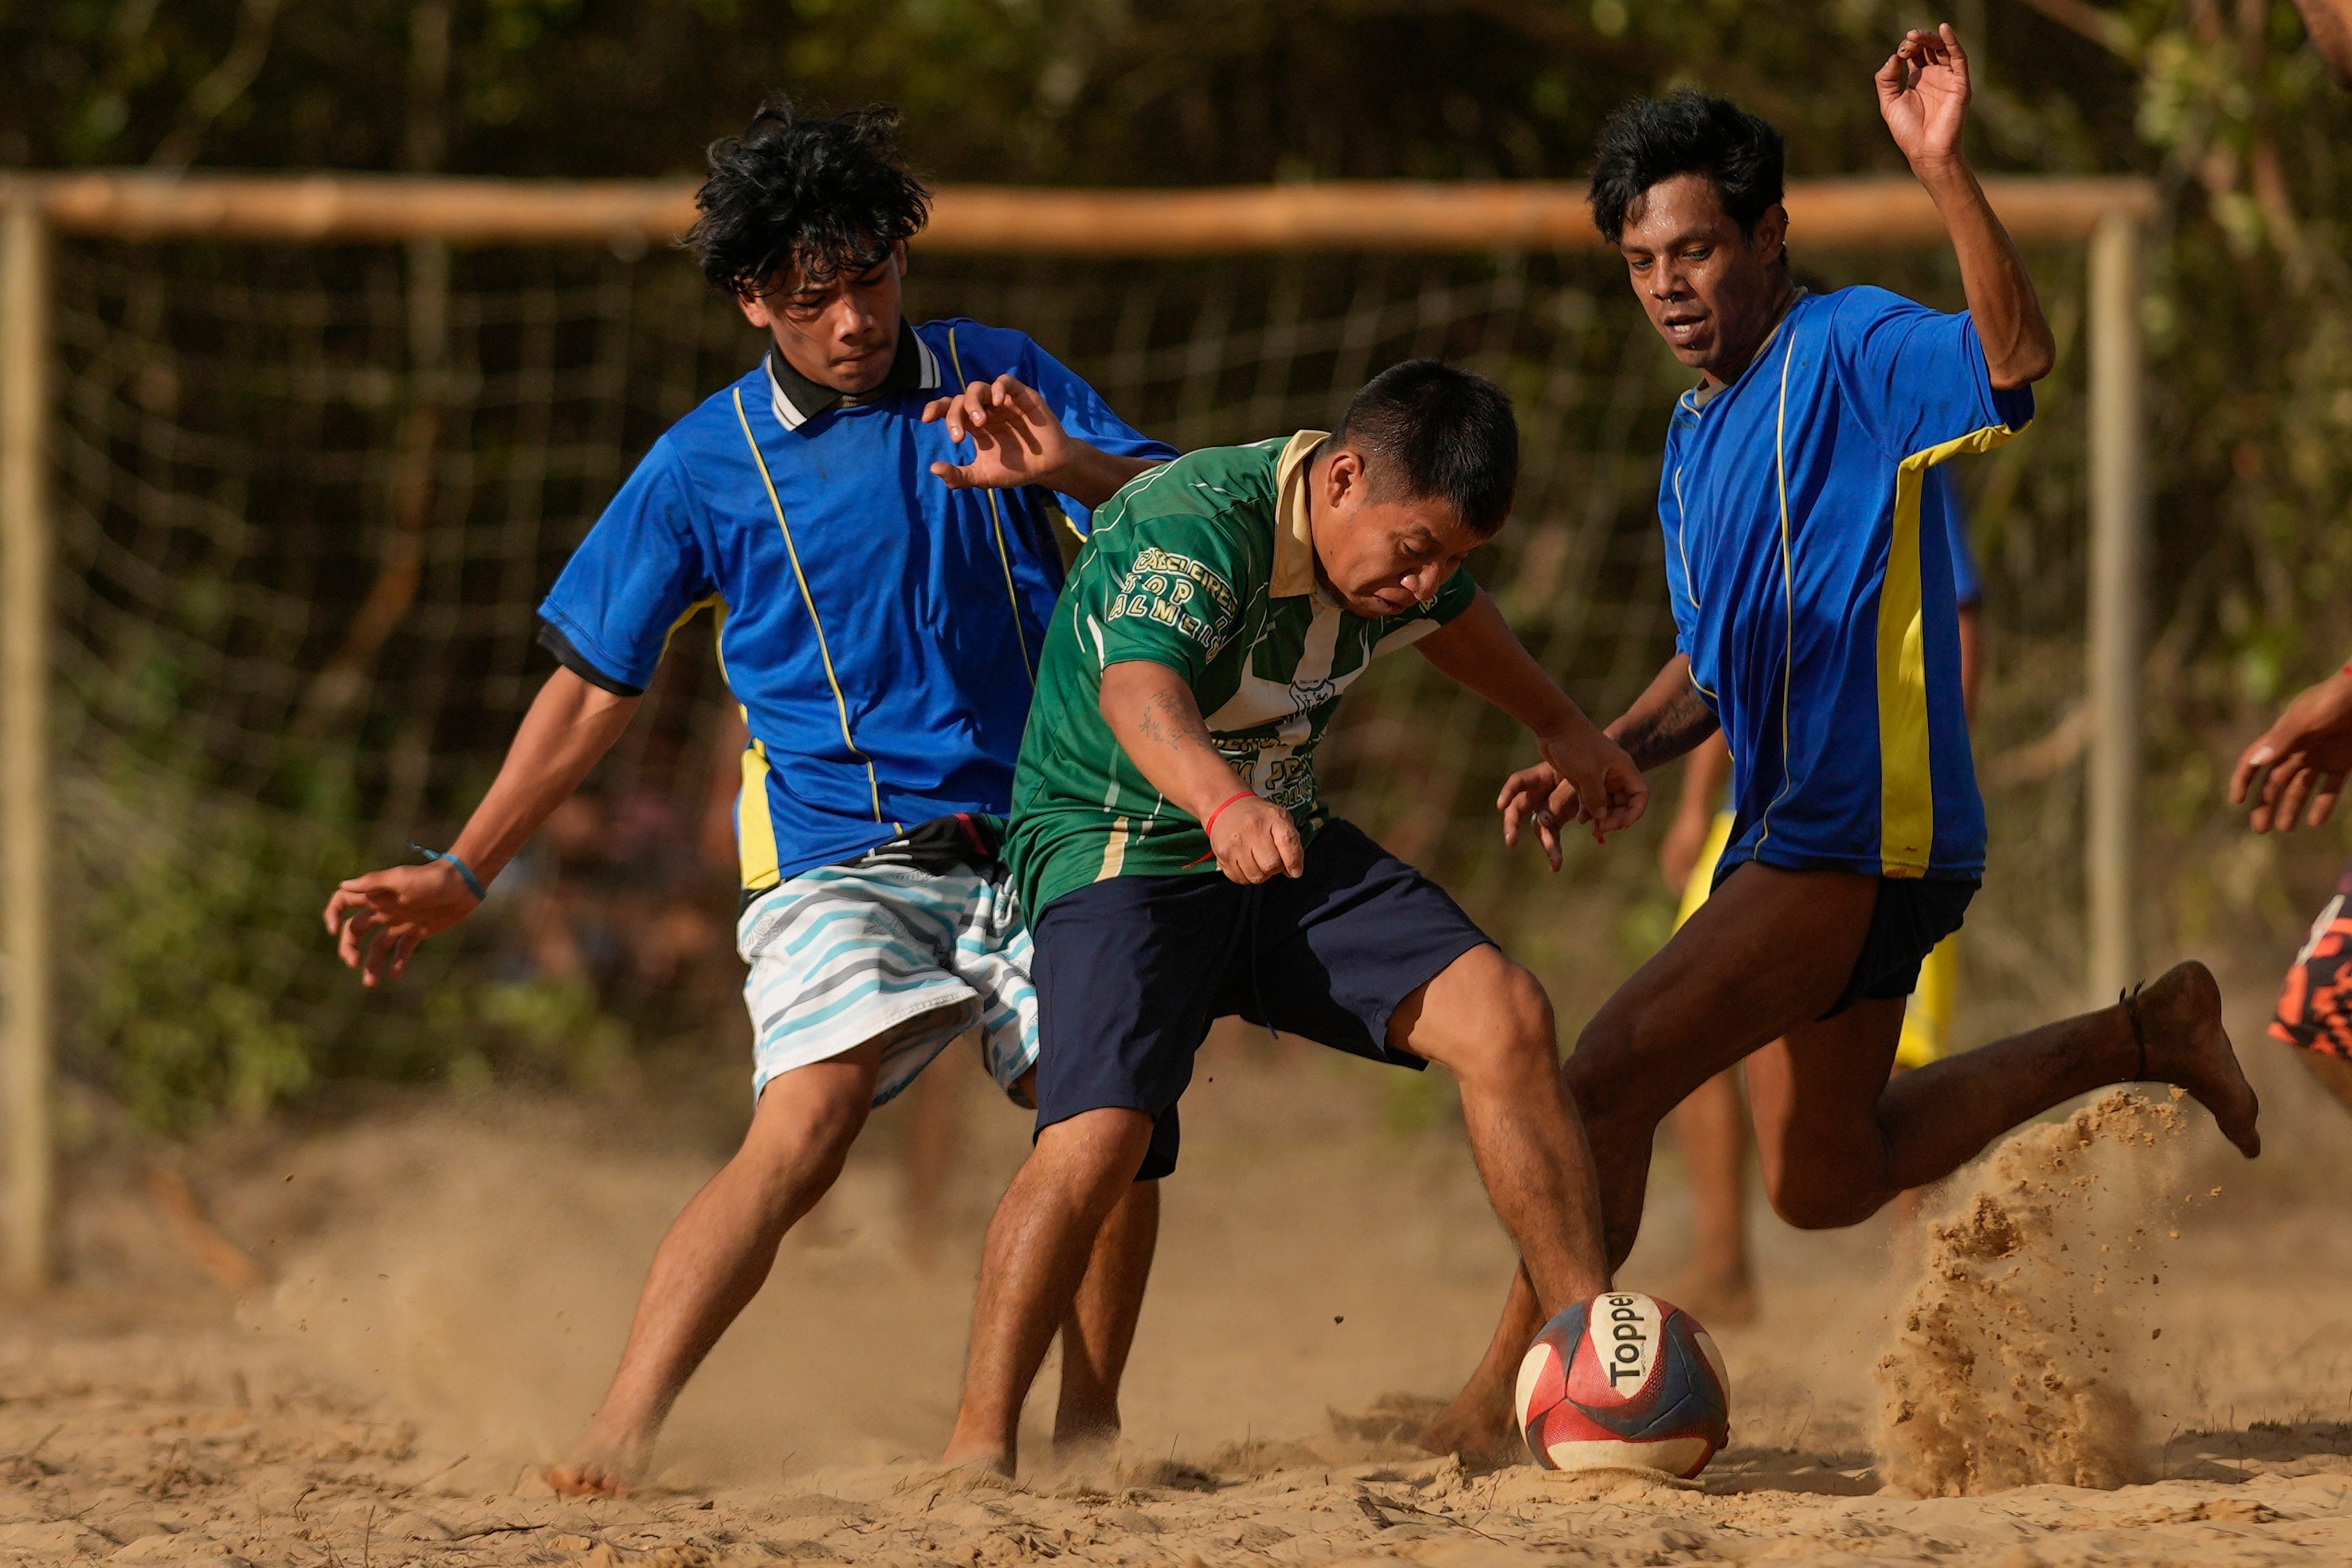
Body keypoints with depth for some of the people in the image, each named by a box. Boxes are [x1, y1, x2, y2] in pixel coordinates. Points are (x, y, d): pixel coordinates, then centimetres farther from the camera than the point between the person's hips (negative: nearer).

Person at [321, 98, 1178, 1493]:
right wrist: (460, 877, 7)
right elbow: (596, 691, 10)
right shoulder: (704, 467, 3)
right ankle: (620, 1439, -31)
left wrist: (1070, 465, -20)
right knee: (803, 1129, -25)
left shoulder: (996, 380, 5)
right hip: (839, 851, -2)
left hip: (1037, 842, 2)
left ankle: (1089, 1430, 6)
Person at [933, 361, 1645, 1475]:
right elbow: (1138, 690, -46)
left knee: (1503, 1016, -12)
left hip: (1287, 850, 7)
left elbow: (1453, 619, 25)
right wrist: (1224, 805, -66)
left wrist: (1562, 728, 39)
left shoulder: (1403, 541, -1)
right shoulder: (1194, 524, -27)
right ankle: (980, 1444, -17)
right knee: (1100, 1130, -28)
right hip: (1120, 849, -7)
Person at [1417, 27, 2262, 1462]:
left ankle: (1503, 1399, -7)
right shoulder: (1697, 438, 16)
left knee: (1608, 1081, -17)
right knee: (1825, 1182, 22)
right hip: (1789, 833, 10)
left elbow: (2015, 363, -33)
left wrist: (1945, 171, -45)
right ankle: (2141, 1040, 31)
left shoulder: (1851, 352, -11)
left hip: (1863, 832, -10)